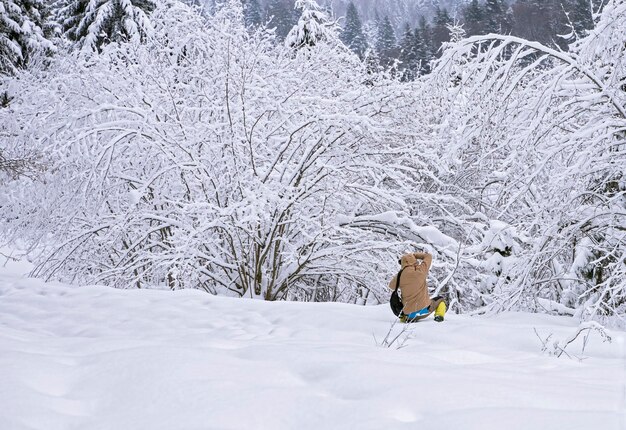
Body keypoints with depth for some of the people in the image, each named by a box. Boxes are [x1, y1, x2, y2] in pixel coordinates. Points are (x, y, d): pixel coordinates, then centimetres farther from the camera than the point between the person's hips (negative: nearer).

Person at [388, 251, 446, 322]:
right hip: (424, 309, -2)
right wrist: (413, 255, 16)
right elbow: (428, 256, 9)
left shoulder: (400, 275, -5)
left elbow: (391, 286, 17)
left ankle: (404, 318, 8)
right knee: (440, 299, 28)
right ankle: (439, 316, 4)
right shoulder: (420, 270, -10)